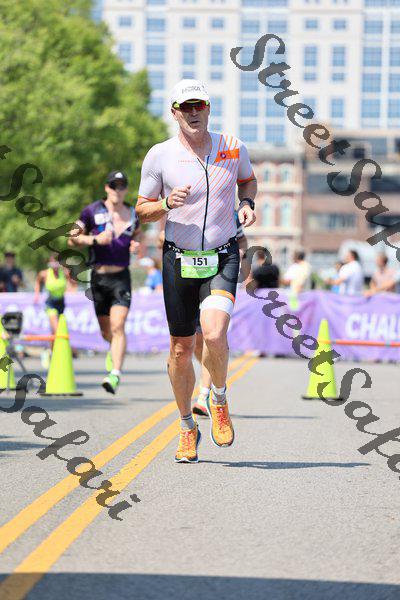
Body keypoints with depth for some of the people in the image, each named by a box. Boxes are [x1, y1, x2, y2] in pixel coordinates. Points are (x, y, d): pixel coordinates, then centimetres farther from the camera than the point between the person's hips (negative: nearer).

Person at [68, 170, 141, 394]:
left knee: (118, 327, -18)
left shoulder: (132, 214, 6)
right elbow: (72, 239, 0)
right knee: (106, 331, 12)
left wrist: (135, 243, 3)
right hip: (99, 277, 0)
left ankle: (115, 375, -26)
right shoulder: (92, 211, -2)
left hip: (121, 277, 0)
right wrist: (95, 240, -17)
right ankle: (115, 350, 47)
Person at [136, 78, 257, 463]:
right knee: (181, 349, 6)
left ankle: (218, 399, 6)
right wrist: (167, 204, -17)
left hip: (223, 258, 0)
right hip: (179, 259, 1)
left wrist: (247, 204, 0)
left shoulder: (233, 148, 0)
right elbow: (142, 210, 4)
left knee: (214, 334, -23)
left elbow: (247, 179, 21)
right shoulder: (160, 156, -5)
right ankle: (188, 428, 25)